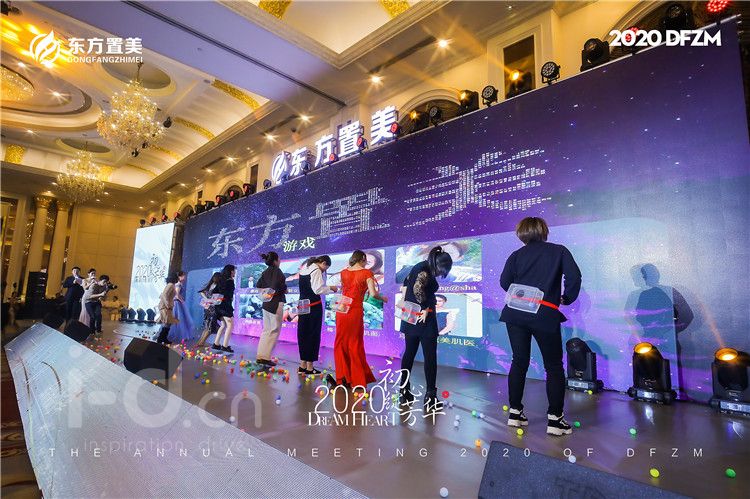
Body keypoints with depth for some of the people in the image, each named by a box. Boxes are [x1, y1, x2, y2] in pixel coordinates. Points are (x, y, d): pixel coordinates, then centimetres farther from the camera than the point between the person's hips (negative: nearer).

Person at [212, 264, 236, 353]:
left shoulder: (221, 280, 15)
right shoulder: (230, 281, -9)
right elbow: (229, 295, -14)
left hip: (219, 305, 8)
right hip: (226, 305, -8)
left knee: (223, 325, 16)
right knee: (230, 324, -6)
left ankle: (216, 344, 14)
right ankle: (225, 346, -12)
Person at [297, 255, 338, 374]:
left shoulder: (304, 268, 15)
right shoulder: (316, 271, -13)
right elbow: (318, 289, -18)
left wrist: (325, 281, 14)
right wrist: (331, 288, -7)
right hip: (314, 306, -8)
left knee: (303, 334, 13)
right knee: (313, 335, 2)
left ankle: (302, 365, 22)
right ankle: (309, 367, 9)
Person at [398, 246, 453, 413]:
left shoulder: (419, 267, 10)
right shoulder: (426, 272, -17)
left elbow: (405, 285, 19)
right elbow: (417, 288, -33)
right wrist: (425, 308, -21)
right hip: (424, 319, -9)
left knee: (409, 353, 15)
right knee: (430, 357, 1)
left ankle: (404, 393, 24)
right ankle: (430, 399, 4)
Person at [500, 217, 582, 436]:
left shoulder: (517, 255, 10)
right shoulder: (559, 251, 7)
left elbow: (505, 282, -1)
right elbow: (574, 276, -5)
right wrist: (567, 298, 10)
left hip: (516, 314, 3)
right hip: (545, 315, -2)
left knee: (519, 362, 13)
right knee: (554, 367, 11)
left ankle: (515, 413, 18)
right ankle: (555, 419, 10)